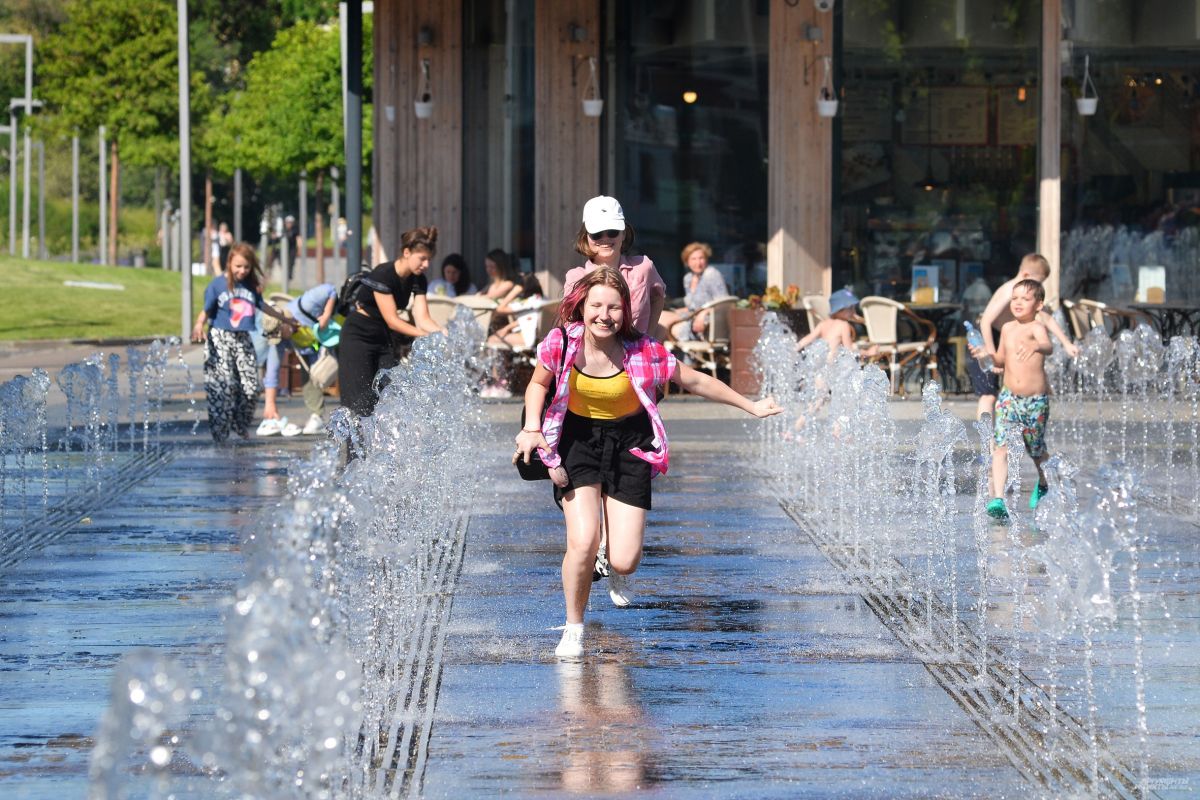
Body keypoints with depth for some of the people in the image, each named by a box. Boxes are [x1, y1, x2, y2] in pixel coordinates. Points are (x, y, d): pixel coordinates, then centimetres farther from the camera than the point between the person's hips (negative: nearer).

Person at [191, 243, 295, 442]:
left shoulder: (251, 286, 8)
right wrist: (199, 324, -26)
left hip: (243, 340, 4)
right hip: (220, 339, -4)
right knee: (223, 387, -11)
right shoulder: (217, 284, -3)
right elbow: (207, 310, -5)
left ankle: (241, 426, 18)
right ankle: (219, 433, -5)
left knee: (250, 387, -3)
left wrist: (284, 319, 38)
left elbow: (262, 306, 25)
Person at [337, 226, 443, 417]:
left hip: (384, 339, 7)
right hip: (358, 336, -7)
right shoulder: (383, 275, -25)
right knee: (360, 401, -12)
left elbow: (422, 319, -11)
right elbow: (392, 320, -28)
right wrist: (426, 336, -36)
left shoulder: (418, 280, -4)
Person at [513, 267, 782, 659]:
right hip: (578, 440, 0)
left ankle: (617, 571, 36)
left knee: (625, 561, -8)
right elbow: (538, 383, 4)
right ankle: (573, 628, 8)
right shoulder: (561, 343, -16)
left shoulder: (642, 352, -19)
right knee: (583, 544, -19)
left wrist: (751, 406, 2)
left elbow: (696, 381, -5)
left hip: (628, 444, 0)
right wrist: (532, 429, -12)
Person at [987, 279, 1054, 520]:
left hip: (1036, 400, -4)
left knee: (1037, 450, 14)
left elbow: (1048, 347, -33)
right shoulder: (1007, 328, 7)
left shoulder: (1037, 327, -12)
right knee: (1001, 447, -15)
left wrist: (1036, 346, -56)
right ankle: (998, 498, -24)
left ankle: (1043, 485, 45)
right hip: (1009, 398, 4)